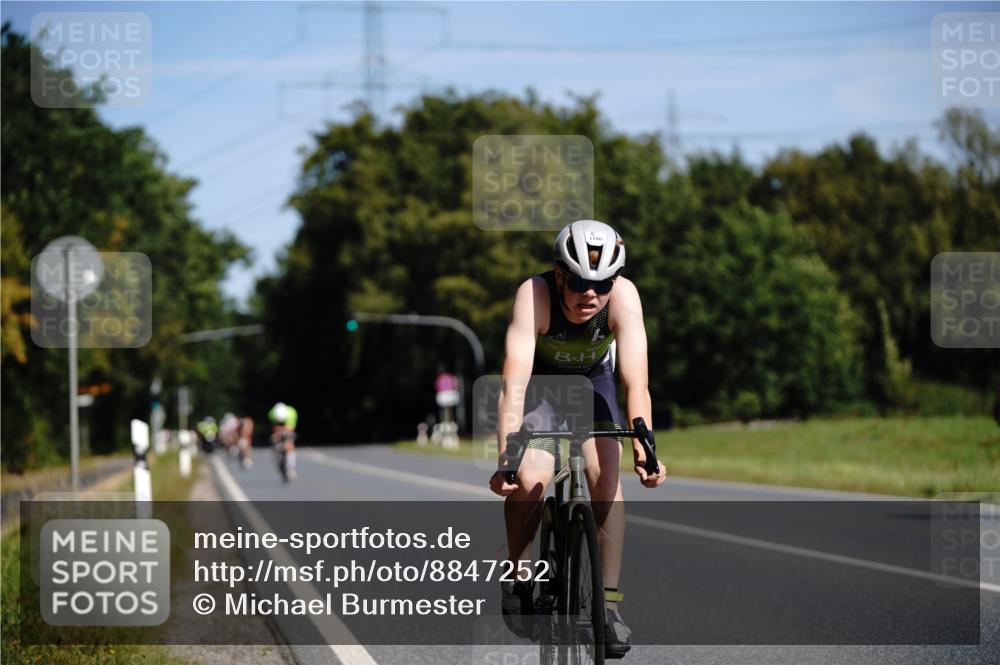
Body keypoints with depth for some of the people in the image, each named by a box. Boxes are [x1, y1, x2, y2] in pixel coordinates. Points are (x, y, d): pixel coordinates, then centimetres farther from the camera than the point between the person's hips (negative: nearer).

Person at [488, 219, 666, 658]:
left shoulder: (624, 297, -33)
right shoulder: (534, 295, -37)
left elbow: (636, 382, -37)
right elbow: (514, 383, -43)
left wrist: (644, 450, -49)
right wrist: (506, 458, -52)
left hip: (593, 379, 1)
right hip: (538, 379, -1)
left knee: (606, 478, -17)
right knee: (529, 482, -20)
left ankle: (609, 605, -10)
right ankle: (518, 576, 5)